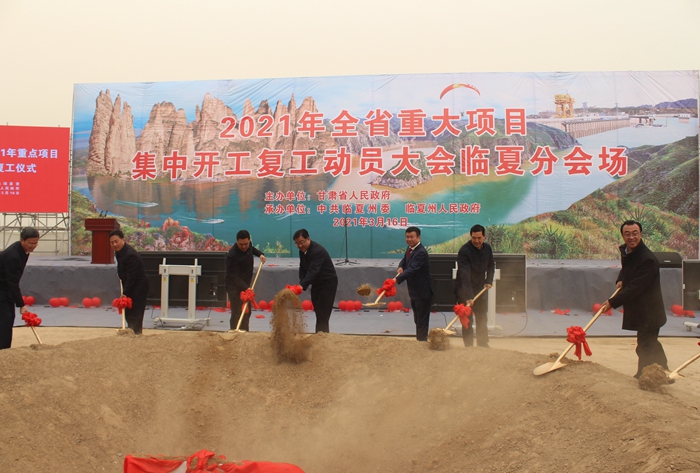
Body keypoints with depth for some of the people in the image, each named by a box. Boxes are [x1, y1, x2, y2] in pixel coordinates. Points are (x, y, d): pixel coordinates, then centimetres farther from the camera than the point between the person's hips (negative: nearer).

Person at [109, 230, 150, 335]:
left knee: (135, 313, -9)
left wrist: (125, 293, -26)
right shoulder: (118, 251, 4)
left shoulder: (130, 255, -27)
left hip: (139, 287, -10)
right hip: (130, 286, 10)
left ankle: (136, 334, -4)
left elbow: (131, 277, -26)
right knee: (127, 312, 13)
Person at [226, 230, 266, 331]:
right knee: (237, 312, -14)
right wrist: (246, 288, -38)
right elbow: (234, 277, -29)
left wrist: (260, 254, 5)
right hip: (234, 286, -9)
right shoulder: (232, 255, -29)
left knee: (246, 312, 15)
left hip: (245, 285, 9)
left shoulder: (248, 245, -5)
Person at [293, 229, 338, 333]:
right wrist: (301, 284, -16)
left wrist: (302, 286, -47)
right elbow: (302, 269, 3)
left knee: (322, 314, -13)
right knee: (318, 313, 10)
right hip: (316, 284, 8)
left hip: (328, 283, -8)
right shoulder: (302, 251, -1)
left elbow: (313, 271, -38)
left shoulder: (318, 251, -28)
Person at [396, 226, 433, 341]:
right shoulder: (409, 249, 5)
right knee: (417, 319, 20)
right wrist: (401, 267, -7)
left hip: (423, 292, -9)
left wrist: (397, 279, -45)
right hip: (414, 291, 9)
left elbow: (412, 269, -34)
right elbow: (404, 260, 18)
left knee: (422, 320, -4)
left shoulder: (421, 252, -24)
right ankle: (419, 340, 32)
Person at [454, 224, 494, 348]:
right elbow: (464, 275, -31)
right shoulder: (464, 251, -22)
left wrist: (489, 281, 0)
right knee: (467, 321, -3)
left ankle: (483, 345, 22)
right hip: (464, 291, -6)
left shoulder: (487, 248, 0)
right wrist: (468, 297, -39)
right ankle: (468, 347, 6)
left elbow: (490, 267, 18)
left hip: (480, 289, 6)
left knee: (482, 320, 12)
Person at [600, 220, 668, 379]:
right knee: (651, 344, 22)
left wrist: (613, 302, -26)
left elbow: (635, 288, -27)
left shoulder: (648, 259, -24)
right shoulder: (625, 251, 4)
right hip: (637, 309, 10)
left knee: (645, 347, -3)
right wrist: (620, 280, 3)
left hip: (648, 311, -9)